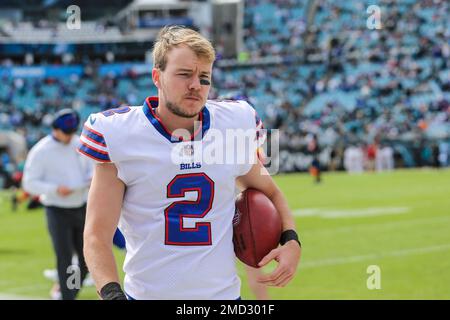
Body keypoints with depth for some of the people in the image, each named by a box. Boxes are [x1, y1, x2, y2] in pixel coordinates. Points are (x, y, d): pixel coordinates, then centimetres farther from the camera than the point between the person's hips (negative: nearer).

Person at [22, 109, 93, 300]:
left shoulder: (79, 144, 6)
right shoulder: (41, 151, -10)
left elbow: (91, 168, 17)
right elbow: (29, 183, -11)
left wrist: (92, 178, -7)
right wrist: (55, 189, -25)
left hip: (81, 209, 5)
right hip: (57, 211, -5)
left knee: (87, 258, 8)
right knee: (65, 259, -8)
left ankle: (69, 291, 28)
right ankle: (66, 295, -1)